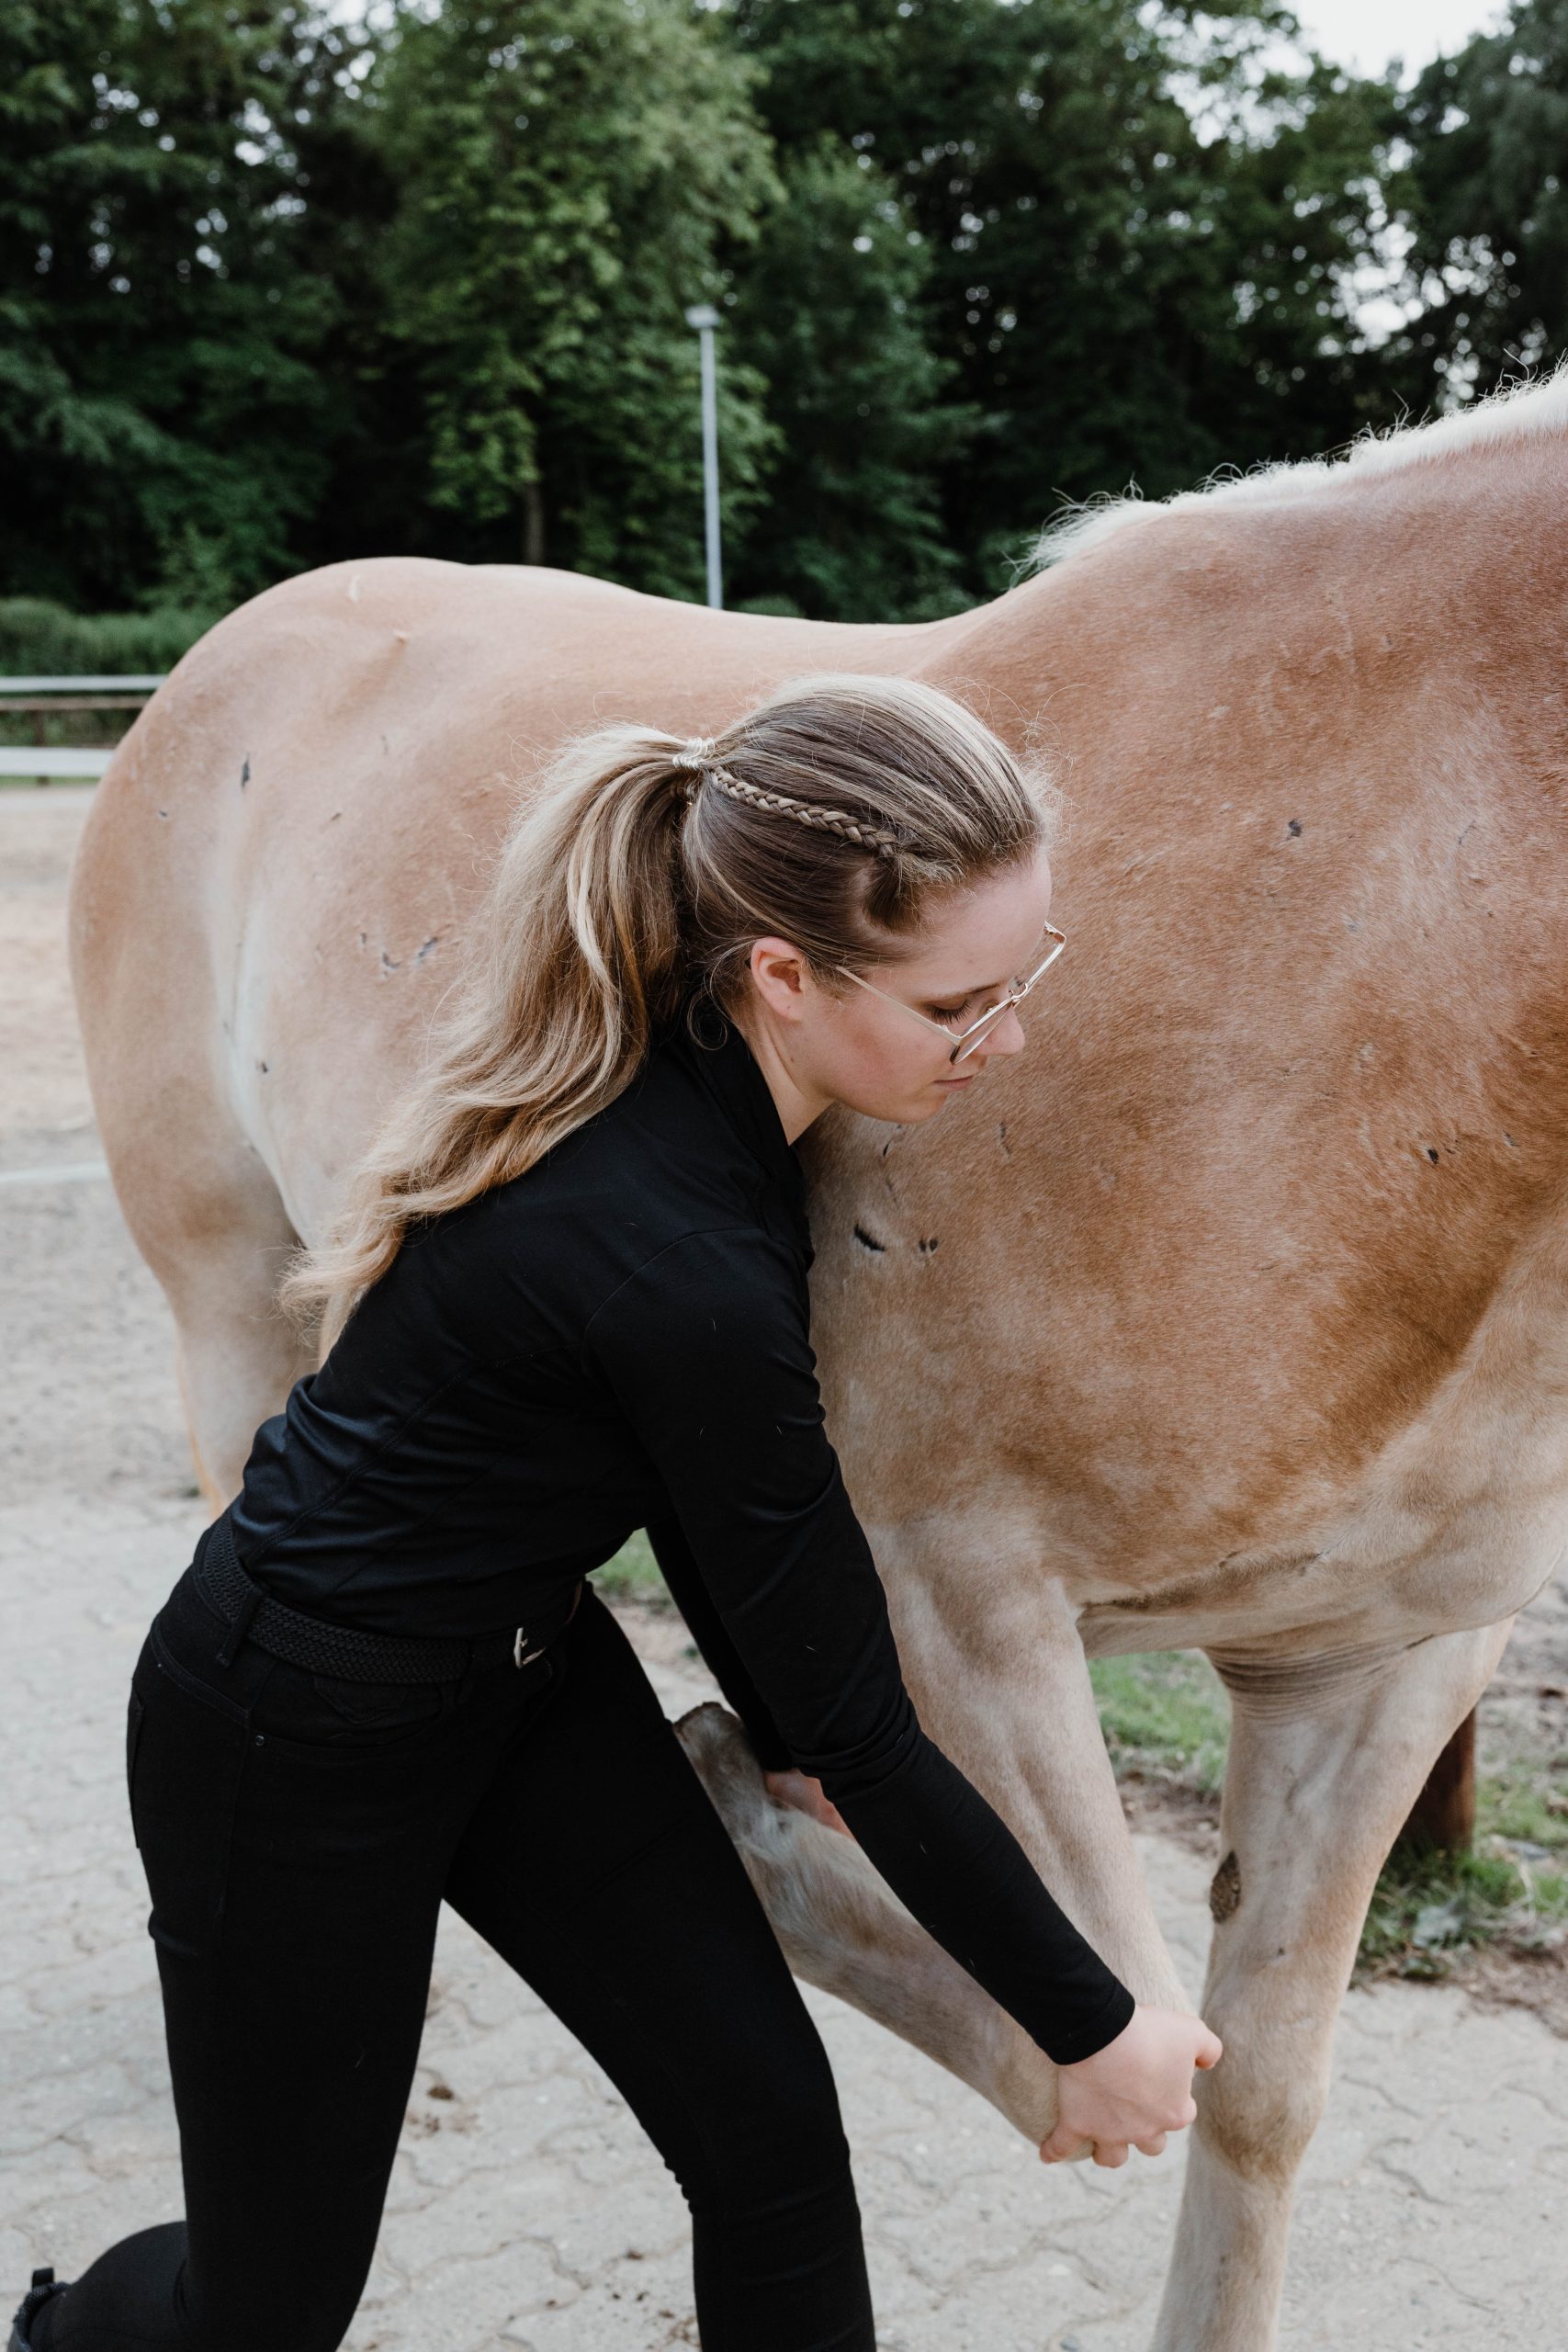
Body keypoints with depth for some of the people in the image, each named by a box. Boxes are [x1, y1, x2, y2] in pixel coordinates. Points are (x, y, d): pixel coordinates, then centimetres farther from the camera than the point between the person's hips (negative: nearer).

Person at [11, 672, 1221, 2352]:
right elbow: (857, 1723, -25)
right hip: (296, 1736, -7)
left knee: (770, 2133, 4)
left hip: (527, 1660, 8)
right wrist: (1092, 2031, -12)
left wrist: (791, 1745, 8)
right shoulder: (680, 1261, -36)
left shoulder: (690, 1082, -12)